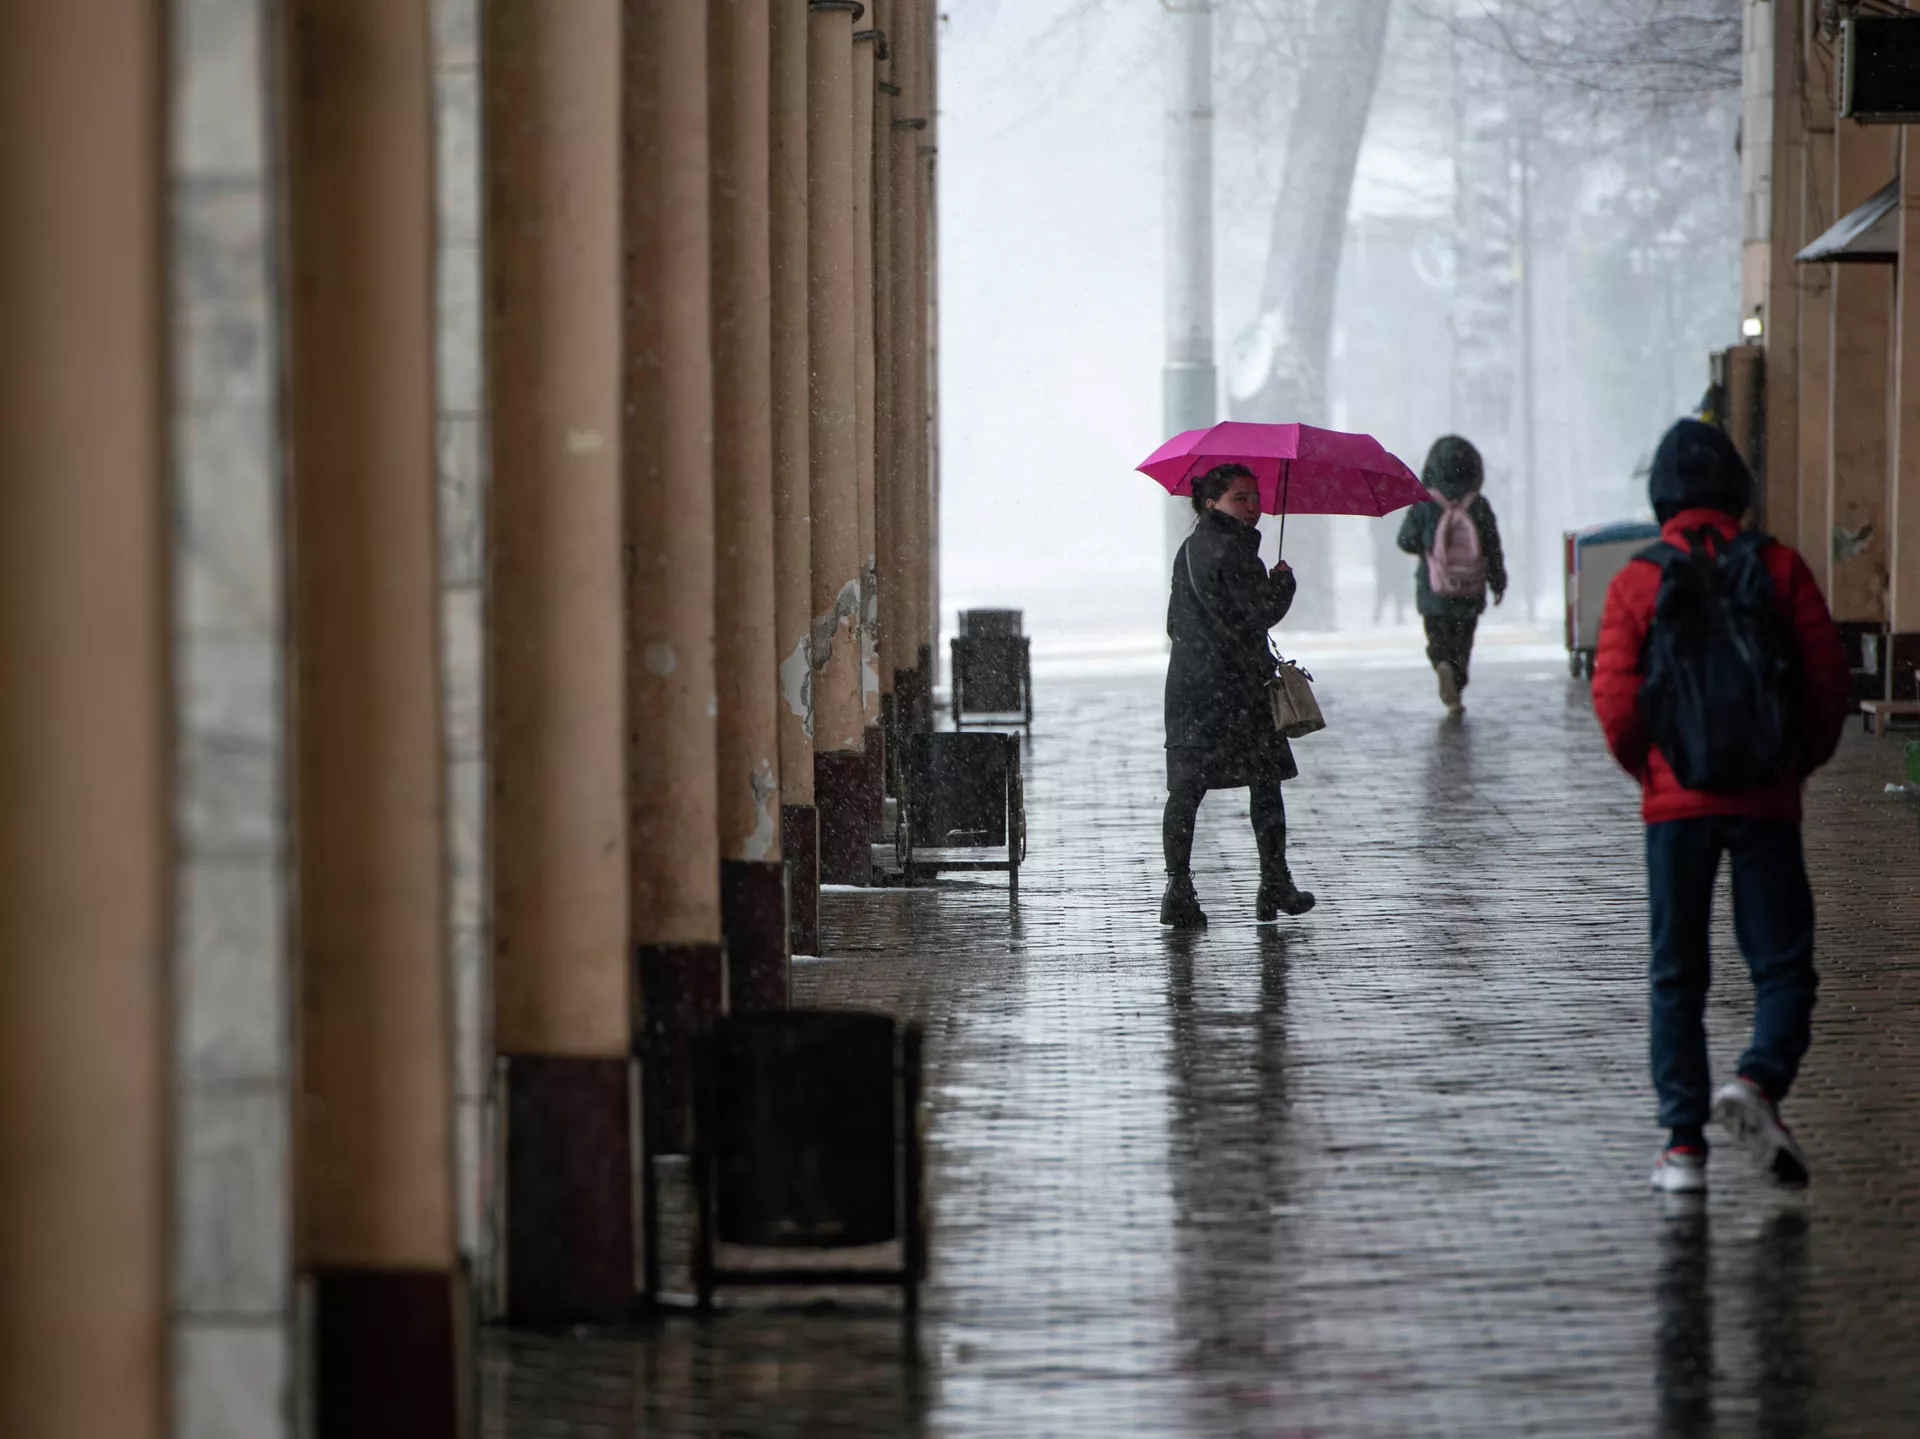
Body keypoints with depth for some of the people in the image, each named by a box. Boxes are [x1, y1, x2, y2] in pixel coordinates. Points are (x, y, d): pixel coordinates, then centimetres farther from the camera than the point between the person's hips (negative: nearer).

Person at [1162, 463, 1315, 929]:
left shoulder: (1189, 550, 14)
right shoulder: (1233, 549, -13)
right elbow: (1263, 611, -16)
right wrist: (1283, 580, 1)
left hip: (1188, 681, 7)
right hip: (1236, 685, -7)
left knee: (1186, 786, 2)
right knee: (1265, 783, 7)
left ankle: (1178, 889, -5)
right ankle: (1275, 887, 12)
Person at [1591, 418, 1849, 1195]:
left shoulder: (1636, 584, -1)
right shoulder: (1779, 569, 0)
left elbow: (1616, 700, -5)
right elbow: (1827, 677, -1)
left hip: (1675, 806, 0)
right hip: (1765, 803, 0)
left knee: (1676, 976, 8)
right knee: (1782, 964, 6)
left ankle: (1683, 1144, 2)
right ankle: (1759, 1080, -21)